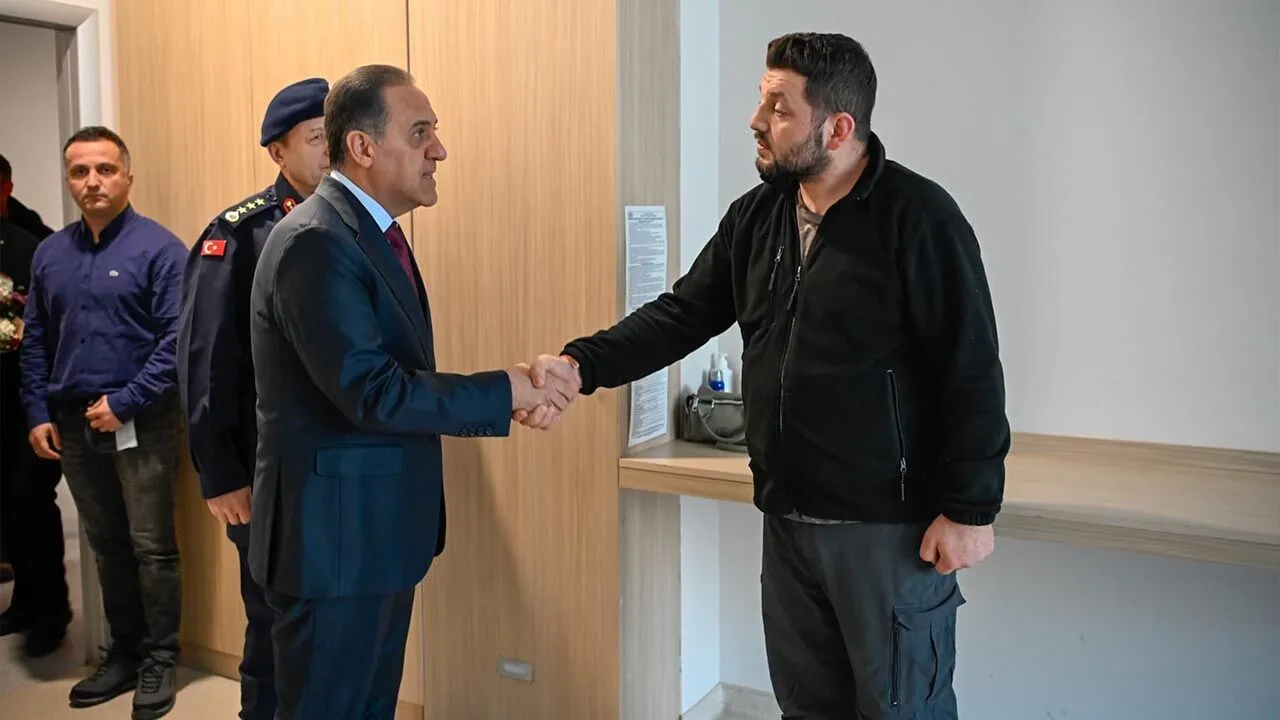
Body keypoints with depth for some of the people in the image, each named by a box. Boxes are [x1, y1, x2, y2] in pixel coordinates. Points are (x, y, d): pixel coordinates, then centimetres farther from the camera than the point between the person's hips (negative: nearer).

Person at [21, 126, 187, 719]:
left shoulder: (158, 248, -10)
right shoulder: (50, 253, 9)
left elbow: (178, 339, -15)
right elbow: (35, 342, 13)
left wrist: (125, 403, -16)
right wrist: (38, 414, 5)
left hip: (140, 424, -5)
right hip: (73, 424, 6)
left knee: (151, 547, 2)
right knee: (106, 546, 15)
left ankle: (159, 661, 16)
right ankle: (123, 653, 29)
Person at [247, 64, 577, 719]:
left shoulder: (374, 231, 10)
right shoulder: (316, 242, -20)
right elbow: (372, 392, -25)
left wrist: (507, 396, 1)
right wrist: (505, 391, -18)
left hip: (379, 529, 9)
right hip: (335, 535, -9)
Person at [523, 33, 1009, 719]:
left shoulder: (918, 217, -13)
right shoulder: (756, 214, 6)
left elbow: (971, 371, -13)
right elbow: (681, 314, 5)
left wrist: (969, 509, -13)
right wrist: (581, 364, -9)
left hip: (891, 526, -6)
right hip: (788, 520, 6)